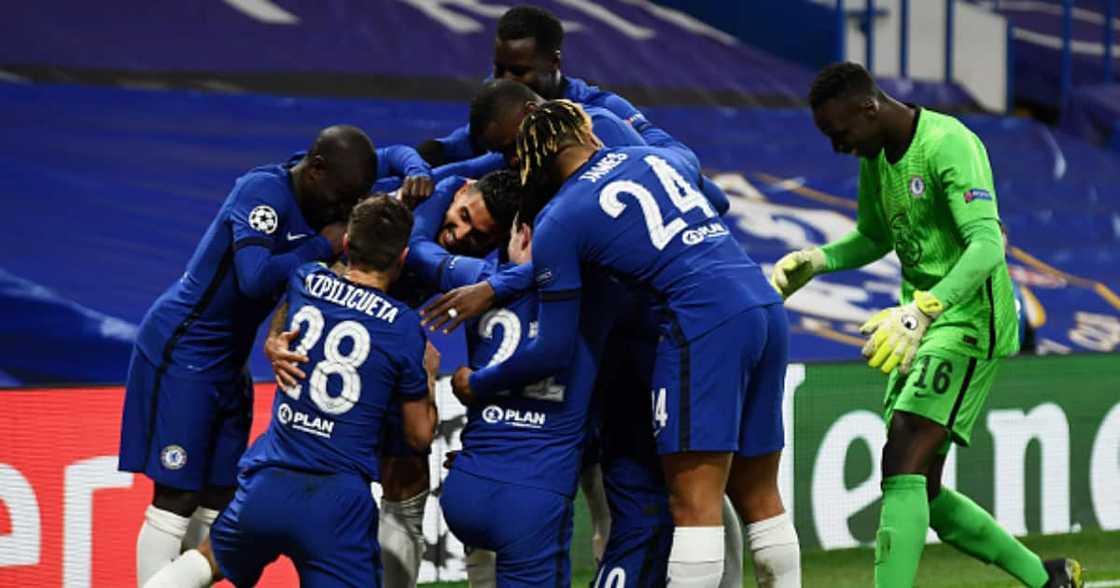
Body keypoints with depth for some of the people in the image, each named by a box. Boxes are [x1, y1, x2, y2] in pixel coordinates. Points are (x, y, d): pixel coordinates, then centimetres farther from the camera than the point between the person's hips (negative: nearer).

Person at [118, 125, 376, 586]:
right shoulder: (264, 191, -22)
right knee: (176, 500, -10)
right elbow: (255, 278, -35)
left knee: (219, 500, 9)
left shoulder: (320, 207, 4)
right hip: (180, 353, -9)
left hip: (228, 359, 9)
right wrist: (323, 246, -24)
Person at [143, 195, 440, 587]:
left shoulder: (304, 282, 5)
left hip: (266, 485, 4)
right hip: (336, 502, -4)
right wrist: (428, 375, 22)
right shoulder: (405, 328, -5)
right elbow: (420, 436, 6)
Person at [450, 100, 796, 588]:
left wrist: (476, 383, 17)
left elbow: (554, 350, 2)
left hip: (707, 320, -7)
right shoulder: (662, 158, 20)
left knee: (693, 502, -8)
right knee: (756, 494, 12)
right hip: (767, 308, 7)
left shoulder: (558, 222, 2)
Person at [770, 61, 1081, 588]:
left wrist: (921, 310, -44)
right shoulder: (876, 160, 10)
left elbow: (988, 246, -30)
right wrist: (814, 262, 8)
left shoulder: (948, 145, -19)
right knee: (923, 490, 9)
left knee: (902, 466, -21)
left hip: (967, 322, -10)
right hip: (925, 326, 10)